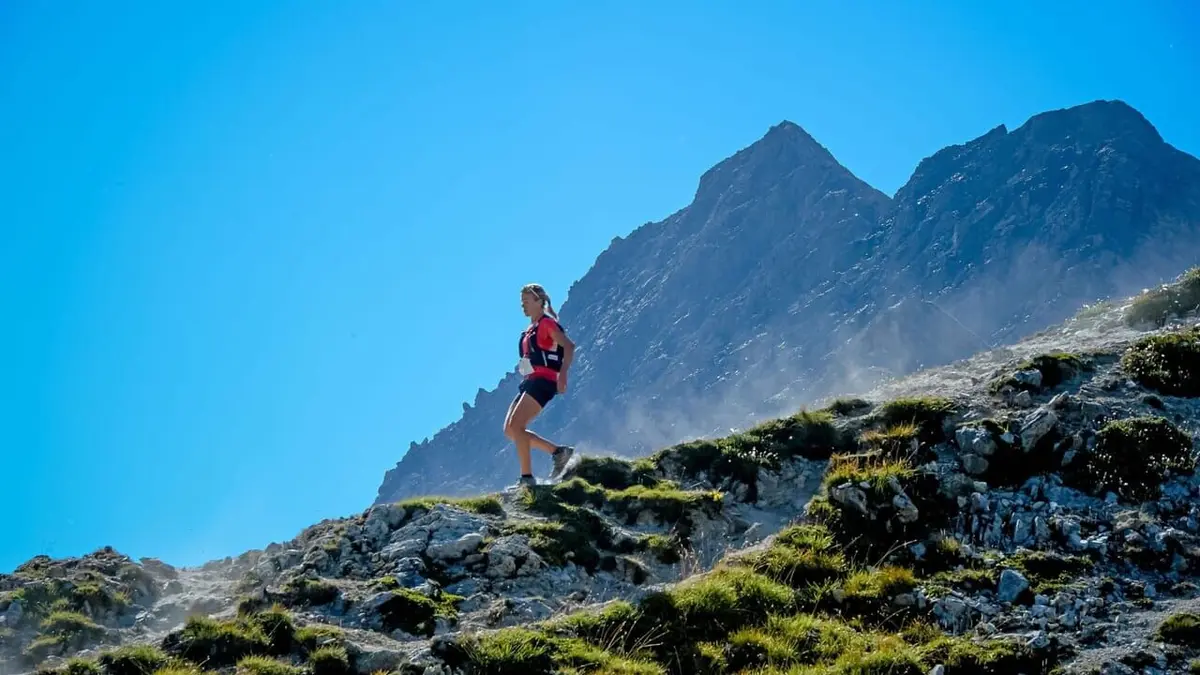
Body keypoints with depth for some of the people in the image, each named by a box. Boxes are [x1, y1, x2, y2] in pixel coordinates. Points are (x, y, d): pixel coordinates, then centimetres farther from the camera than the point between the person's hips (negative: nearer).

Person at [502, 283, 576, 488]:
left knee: (515, 425, -19)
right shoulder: (531, 329, 20)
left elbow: (569, 346, -17)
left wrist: (563, 374, -27)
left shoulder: (547, 323, -6)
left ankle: (527, 478, -17)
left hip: (543, 381, -10)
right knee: (510, 430, 4)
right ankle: (558, 451, 9)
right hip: (530, 382, 10)